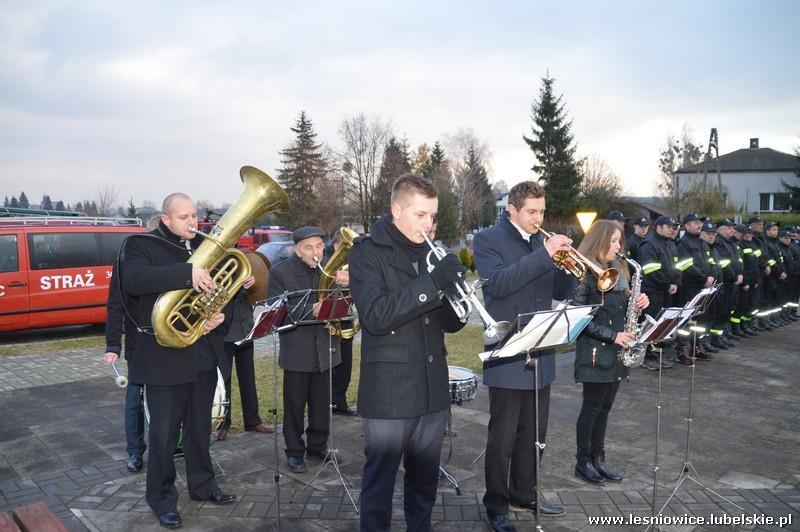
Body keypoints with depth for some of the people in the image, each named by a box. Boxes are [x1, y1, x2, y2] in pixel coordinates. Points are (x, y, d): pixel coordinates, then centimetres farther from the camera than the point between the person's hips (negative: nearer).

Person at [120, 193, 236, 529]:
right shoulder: (142, 245, -5)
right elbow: (133, 280, -26)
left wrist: (221, 315, -7)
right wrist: (187, 273, -35)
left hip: (204, 354, 5)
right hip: (165, 355, -5)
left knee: (200, 427, 17)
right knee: (164, 432, 4)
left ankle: (202, 485, 32)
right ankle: (162, 498, 20)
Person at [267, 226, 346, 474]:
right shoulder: (280, 272, -5)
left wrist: (345, 284, -17)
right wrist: (309, 311, -25)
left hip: (325, 348, 3)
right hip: (297, 350, -3)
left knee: (322, 402, 13)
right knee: (295, 404, 7)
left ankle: (318, 444, 30)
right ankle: (295, 450, 21)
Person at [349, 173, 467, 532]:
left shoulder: (431, 252, 11)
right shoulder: (367, 252, -7)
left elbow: (449, 322, 10)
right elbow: (375, 316, -21)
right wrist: (433, 283, -26)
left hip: (433, 389, 6)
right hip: (389, 391, -5)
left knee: (425, 481, 17)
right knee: (379, 482, 7)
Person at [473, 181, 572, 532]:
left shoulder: (542, 240, 12)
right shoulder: (488, 239, -7)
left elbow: (559, 292, 12)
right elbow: (498, 283, -23)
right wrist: (544, 255, -25)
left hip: (541, 353, 7)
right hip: (508, 355, -7)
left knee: (533, 434, 17)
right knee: (502, 437, 3)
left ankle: (524, 495, 33)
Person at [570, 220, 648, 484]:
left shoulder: (619, 270, 11)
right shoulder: (585, 273, -13)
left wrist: (639, 301, -3)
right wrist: (612, 335, -19)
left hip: (616, 352, 7)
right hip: (595, 351, -7)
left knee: (604, 407, 14)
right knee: (592, 407, 3)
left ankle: (598, 459, 25)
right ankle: (583, 462, 16)